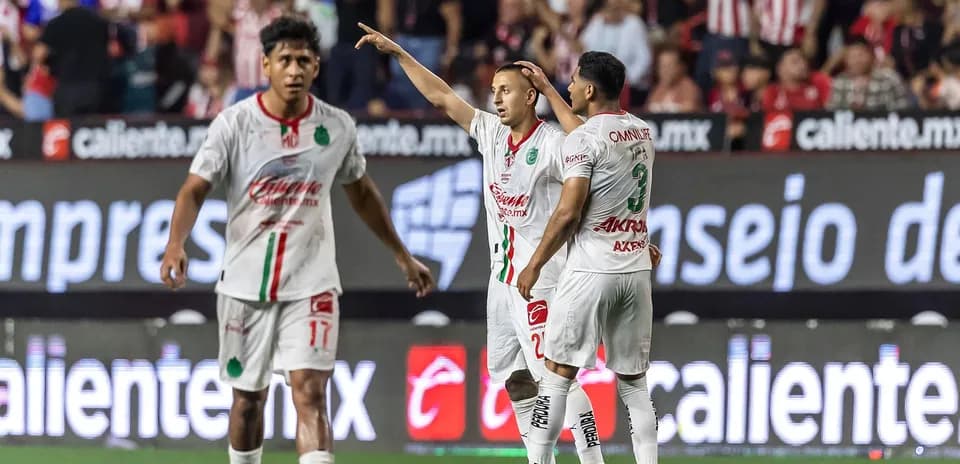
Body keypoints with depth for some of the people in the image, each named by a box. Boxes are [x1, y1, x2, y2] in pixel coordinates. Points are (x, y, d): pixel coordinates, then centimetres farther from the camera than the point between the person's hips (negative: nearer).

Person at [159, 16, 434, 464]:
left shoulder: (337, 126, 0)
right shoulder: (234, 123, -7)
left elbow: (361, 192, 16)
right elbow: (194, 190, -10)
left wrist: (402, 256, 22)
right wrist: (176, 244, -29)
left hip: (311, 284, 0)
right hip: (245, 285, 0)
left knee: (310, 393, -14)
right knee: (247, 398, 10)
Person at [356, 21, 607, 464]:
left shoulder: (550, 145, -14)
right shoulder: (492, 133, 8)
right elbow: (442, 97, 15)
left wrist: (551, 93, -30)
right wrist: (397, 53, 14)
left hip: (540, 280, -8)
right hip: (502, 276, 8)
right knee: (516, 379, 12)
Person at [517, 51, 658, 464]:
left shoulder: (583, 139, -11)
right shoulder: (642, 132, 11)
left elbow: (568, 214, -15)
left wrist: (534, 265, -4)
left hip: (591, 272, -7)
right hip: (636, 270, 7)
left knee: (557, 373, 1)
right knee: (634, 382, 9)